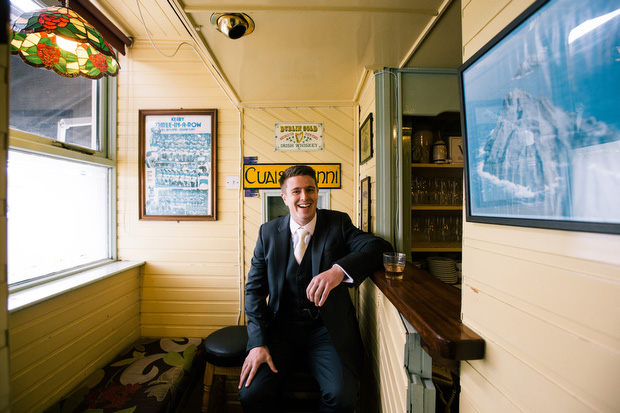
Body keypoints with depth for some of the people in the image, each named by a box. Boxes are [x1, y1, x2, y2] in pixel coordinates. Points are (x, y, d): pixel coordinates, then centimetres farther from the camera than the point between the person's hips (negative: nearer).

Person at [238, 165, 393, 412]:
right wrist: (257, 343, -9)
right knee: (250, 393, -15)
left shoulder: (338, 223, -2)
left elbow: (379, 247, -17)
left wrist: (339, 270, -36)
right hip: (282, 328, 2)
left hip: (327, 330, -1)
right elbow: (255, 289, 2)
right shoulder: (268, 232, 1)